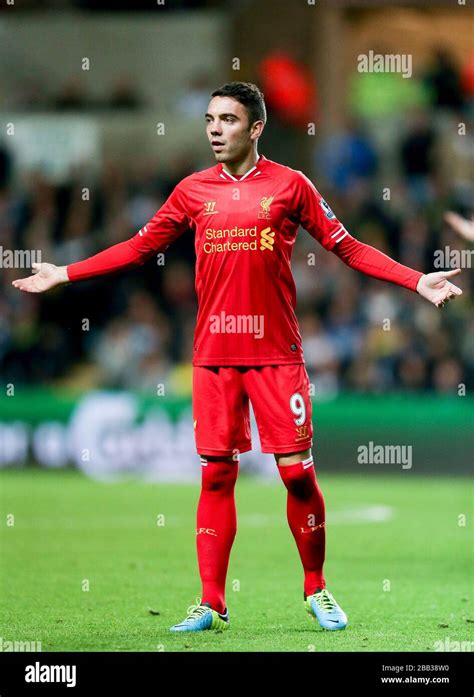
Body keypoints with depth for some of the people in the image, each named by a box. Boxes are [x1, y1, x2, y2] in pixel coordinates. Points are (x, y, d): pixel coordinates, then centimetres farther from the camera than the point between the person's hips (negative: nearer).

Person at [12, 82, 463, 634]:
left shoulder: (290, 185, 1)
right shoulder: (193, 191, 8)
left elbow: (347, 247, 3)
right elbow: (140, 247, 16)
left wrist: (417, 281, -5)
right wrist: (64, 275, 13)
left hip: (276, 354, -2)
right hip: (214, 354, 2)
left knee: (297, 472, -3)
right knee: (216, 474, 2)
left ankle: (317, 592, 14)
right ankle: (210, 604, 6)